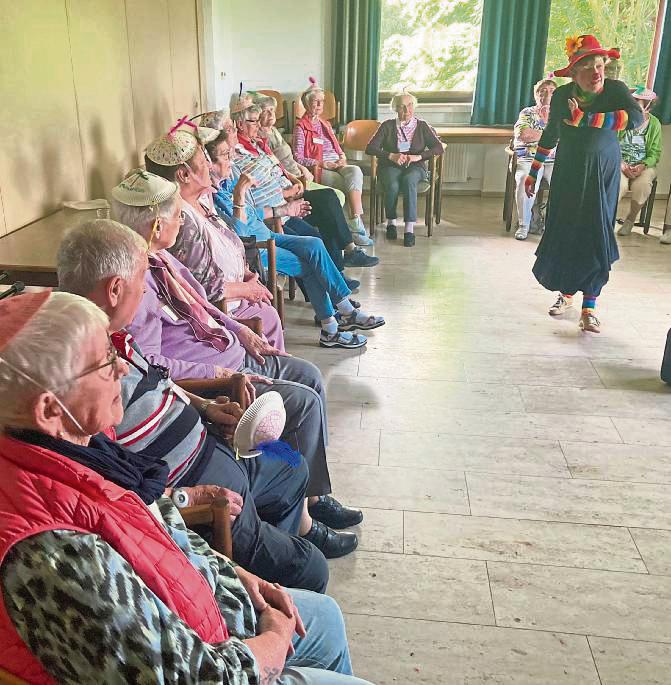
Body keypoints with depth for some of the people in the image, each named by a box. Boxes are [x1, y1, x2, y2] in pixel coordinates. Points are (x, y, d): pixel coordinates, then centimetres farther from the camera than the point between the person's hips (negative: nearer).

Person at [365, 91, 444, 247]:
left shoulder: (422, 126, 7)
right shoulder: (387, 126, 5)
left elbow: (438, 148, -2)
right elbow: (370, 148, -5)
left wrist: (418, 156, -17)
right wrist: (391, 156, -18)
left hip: (415, 167, 0)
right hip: (390, 166, 0)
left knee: (409, 181, -36)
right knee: (392, 185, -35)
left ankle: (409, 228, -41)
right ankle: (391, 222, -13)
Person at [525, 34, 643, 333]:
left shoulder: (615, 90, -12)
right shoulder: (561, 95, -4)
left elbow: (636, 117, -31)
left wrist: (585, 118, -34)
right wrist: (533, 172, 13)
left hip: (602, 174, -2)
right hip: (567, 173, 2)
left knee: (596, 238, -5)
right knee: (563, 233, 5)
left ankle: (589, 307, 3)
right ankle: (566, 294, 26)